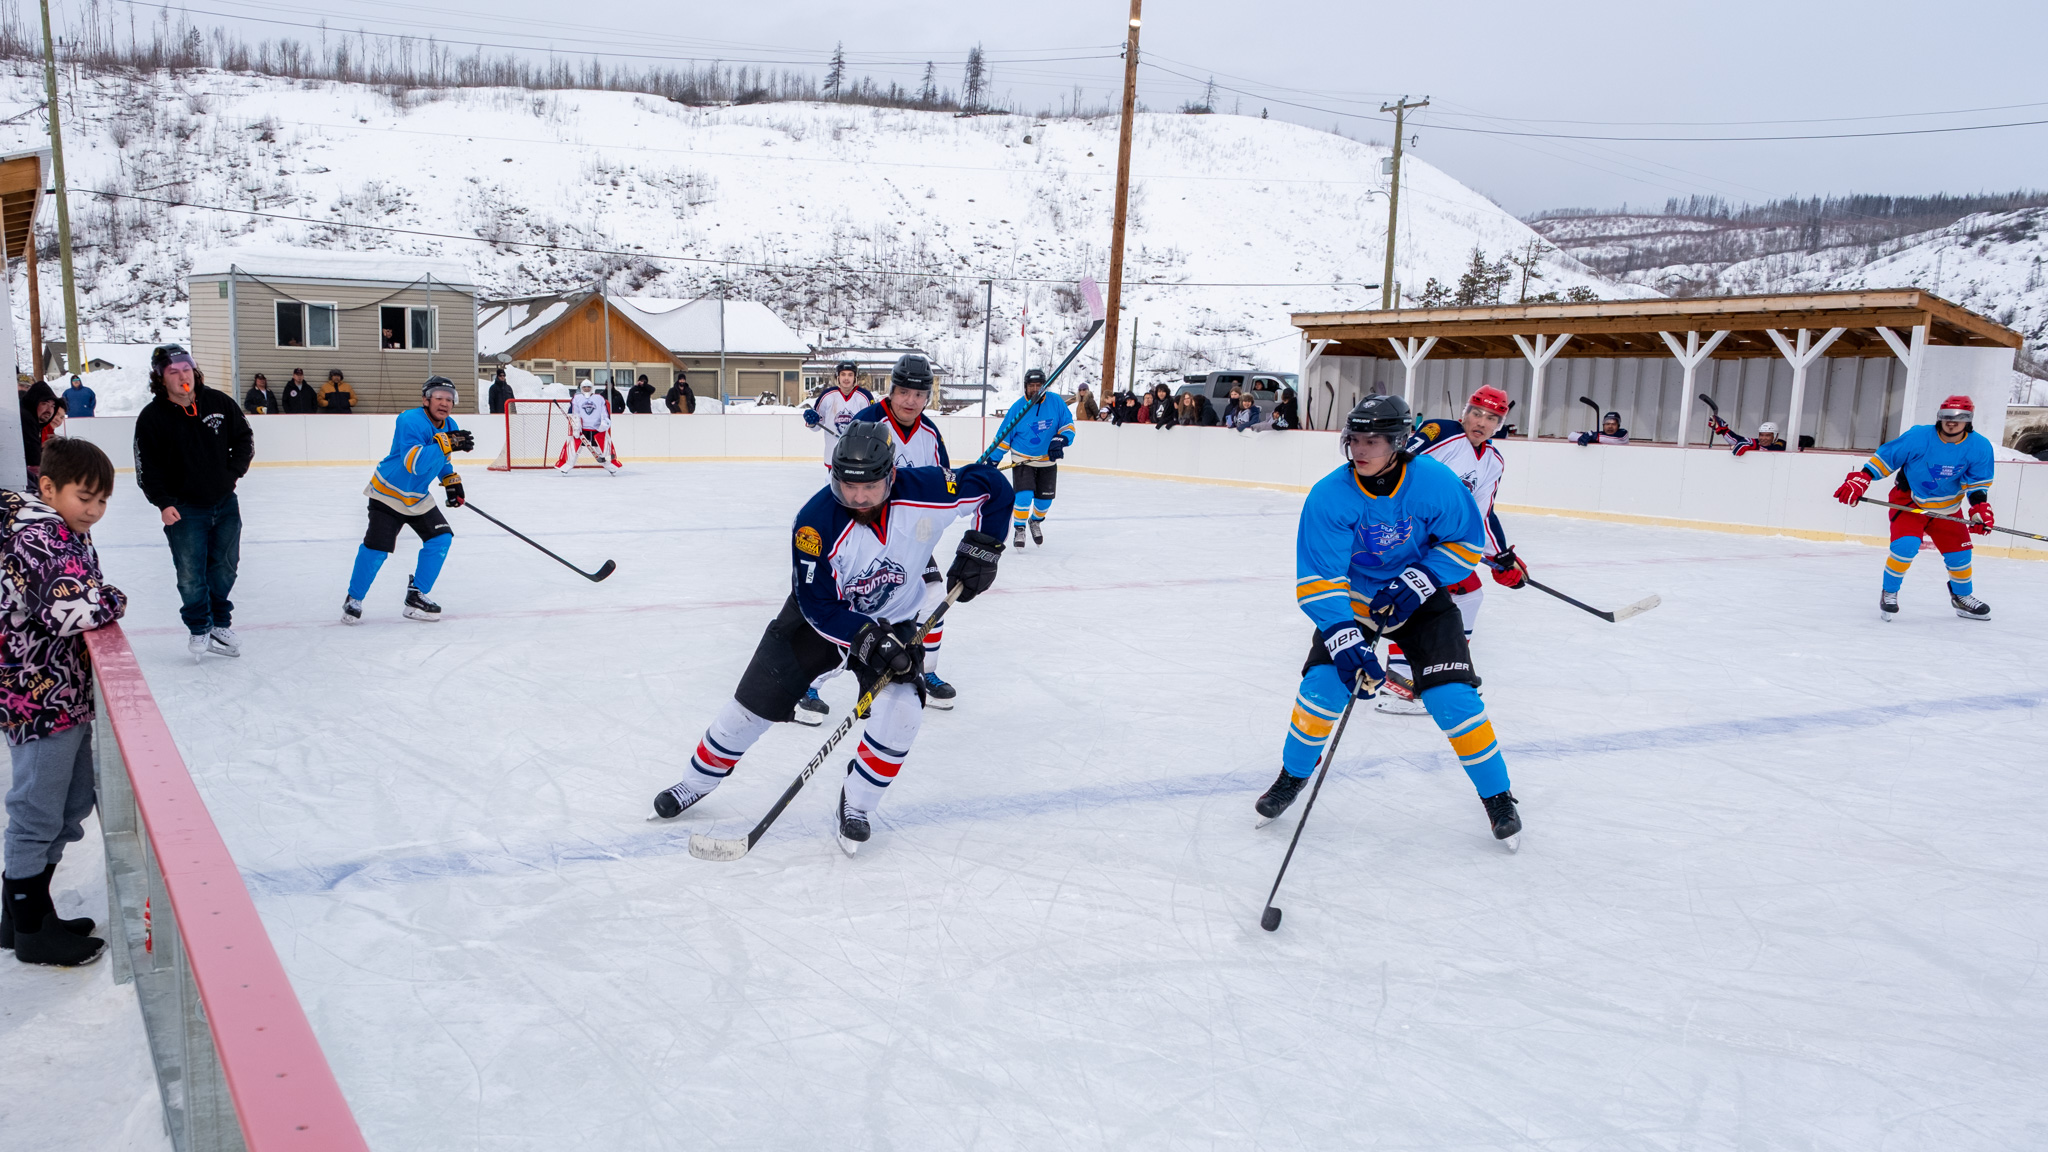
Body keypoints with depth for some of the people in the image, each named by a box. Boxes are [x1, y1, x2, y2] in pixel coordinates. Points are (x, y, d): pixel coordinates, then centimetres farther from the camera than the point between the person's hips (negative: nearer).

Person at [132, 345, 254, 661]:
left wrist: (233, 472, 0)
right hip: (183, 510, -3)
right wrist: (163, 503, -15)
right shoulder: (152, 418, -8)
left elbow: (245, 440, 11)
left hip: (225, 504, 3)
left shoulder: (220, 403, -1)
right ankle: (199, 629, 17)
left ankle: (221, 624, 29)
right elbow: (146, 468, -6)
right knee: (190, 575, -1)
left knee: (225, 568, 12)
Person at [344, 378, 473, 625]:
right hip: (388, 493, -7)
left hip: (418, 497, 7)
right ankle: (353, 600, 8)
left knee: (441, 539, -2)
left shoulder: (450, 427, -1)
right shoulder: (410, 421, -26)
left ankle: (416, 596, 9)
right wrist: (446, 444, -45)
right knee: (377, 548, -12)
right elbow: (416, 463, -39)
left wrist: (452, 481, 12)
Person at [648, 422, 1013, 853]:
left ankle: (856, 804, 3)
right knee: (756, 701, 1)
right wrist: (870, 639, -35)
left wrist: (981, 548, -16)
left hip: (894, 620, 1)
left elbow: (993, 485, -11)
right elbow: (820, 607, -25)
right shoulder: (816, 522, -31)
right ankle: (696, 783, 27)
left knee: (901, 711, -21)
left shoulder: (924, 491, -27)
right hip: (821, 614, -1)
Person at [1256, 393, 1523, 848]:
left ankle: (1497, 795, 9)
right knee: (1324, 682, -15)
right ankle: (1293, 775, 12)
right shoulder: (1328, 496, -23)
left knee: (1451, 695, -12)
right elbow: (1318, 580, -24)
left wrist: (1419, 580, -22)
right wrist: (1345, 639, -36)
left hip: (1418, 597, 0)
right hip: (1351, 597, 0)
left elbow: (1467, 541, -8)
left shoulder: (1435, 482, -23)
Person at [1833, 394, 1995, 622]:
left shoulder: (1980, 448, -13)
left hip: (1947, 508, 4)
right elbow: (1885, 457, -15)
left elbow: (1978, 482, -4)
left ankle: (1963, 598, 32)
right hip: (1908, 500, -4)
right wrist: (1860, 480, -22)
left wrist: (1980, 507, -19)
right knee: (1905, 546, -23)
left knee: (1959, 553, 6)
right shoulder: (1918, 437, -23)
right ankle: (1889, 594, -2)